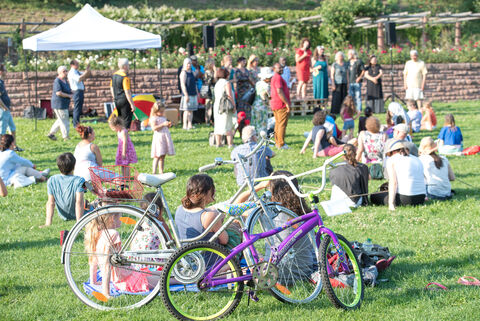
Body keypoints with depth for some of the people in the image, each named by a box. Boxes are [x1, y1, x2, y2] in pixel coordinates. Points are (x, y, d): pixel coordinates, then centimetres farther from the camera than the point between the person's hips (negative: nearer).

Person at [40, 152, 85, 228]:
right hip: (76, 215, -4)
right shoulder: (78, 181, -27)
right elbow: (79, 202, -31)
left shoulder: (51, 181, -16)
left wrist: (48, 223, -15)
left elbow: (50, 203, -15)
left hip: (63, 217, 4)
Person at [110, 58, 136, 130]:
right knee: (127, 120, -3)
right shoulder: (125, 77, -18)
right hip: (124, 100, -8)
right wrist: (132, 104, -18)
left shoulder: (114, 75, 8)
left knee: (120, 118, 19)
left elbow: (111, 88, 18)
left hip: (116, 100, 8)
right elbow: (127, 92, -21)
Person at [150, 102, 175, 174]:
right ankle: (154, 171, -9)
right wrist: (163, 125, -23)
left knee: (162, 156, 8)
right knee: (157, 156, -10)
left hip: (165, 137, 7)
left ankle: (161, 171, 12)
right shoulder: (154, 118, -6)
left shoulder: (163, 118, 16)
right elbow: (154, 128, -18)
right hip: (158, 138, -7)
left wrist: (168, 125, 3)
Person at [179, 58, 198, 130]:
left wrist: (197, 93, 18)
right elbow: (183, 84, -15)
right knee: (186, 110, -8)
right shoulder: (183, 73, -7)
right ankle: (185, 125, -5)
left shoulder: (192, 73, 17)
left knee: (191, 110, 8)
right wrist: (186, 95, -21)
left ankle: (190, 125, 11)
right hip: (187, 95, -8)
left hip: (193, 94, 8)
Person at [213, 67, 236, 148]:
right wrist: (234, 106, -12)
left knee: (218, 126, 10)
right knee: (228, 126, -4)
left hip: (217, 106, 7)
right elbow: (229, 96, -15)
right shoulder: (227, 83, -9)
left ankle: (218, 143, 11)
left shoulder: (217, 83, 14)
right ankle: (230, 144, -5)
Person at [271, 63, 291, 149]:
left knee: (278, 124, 14)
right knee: (282, 124, -9)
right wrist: (287, 103, -20)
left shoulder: (274, 77, 20)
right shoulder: (278, 77, -14)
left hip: (274, 104, 11)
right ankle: (281, 144, -10)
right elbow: (279, 92, -21)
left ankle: (277, 142, 18)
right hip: (281, 105, -11)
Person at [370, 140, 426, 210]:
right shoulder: (417, 160, 16)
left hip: (404, 198, -7)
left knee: (373, 197, 11)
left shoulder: (392, 160, 0)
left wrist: (391, 203, -15)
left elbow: (393, 182, -11)